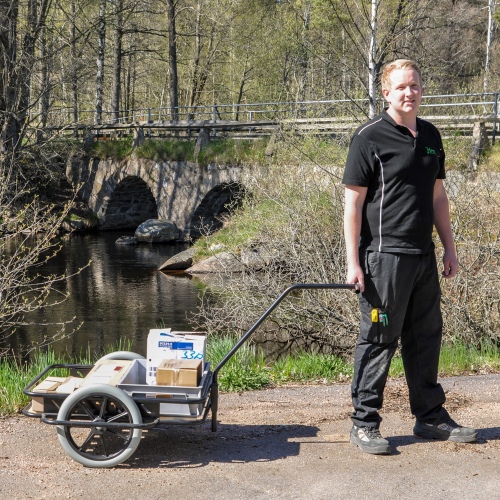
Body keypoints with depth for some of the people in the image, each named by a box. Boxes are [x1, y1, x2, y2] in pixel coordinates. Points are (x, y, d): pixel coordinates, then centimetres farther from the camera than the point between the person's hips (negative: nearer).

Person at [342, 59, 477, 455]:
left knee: (426, 337, 14)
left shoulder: (430, 136, 13)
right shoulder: (370, 137, -8)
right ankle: (364, 424, 11)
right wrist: (353, 262, -14)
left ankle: (431, 417, 27)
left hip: (424, 255, 7)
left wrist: (450, 248, 16)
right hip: (384, 255, -7)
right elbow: (353, 202, -10)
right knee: (378, 339, 0)